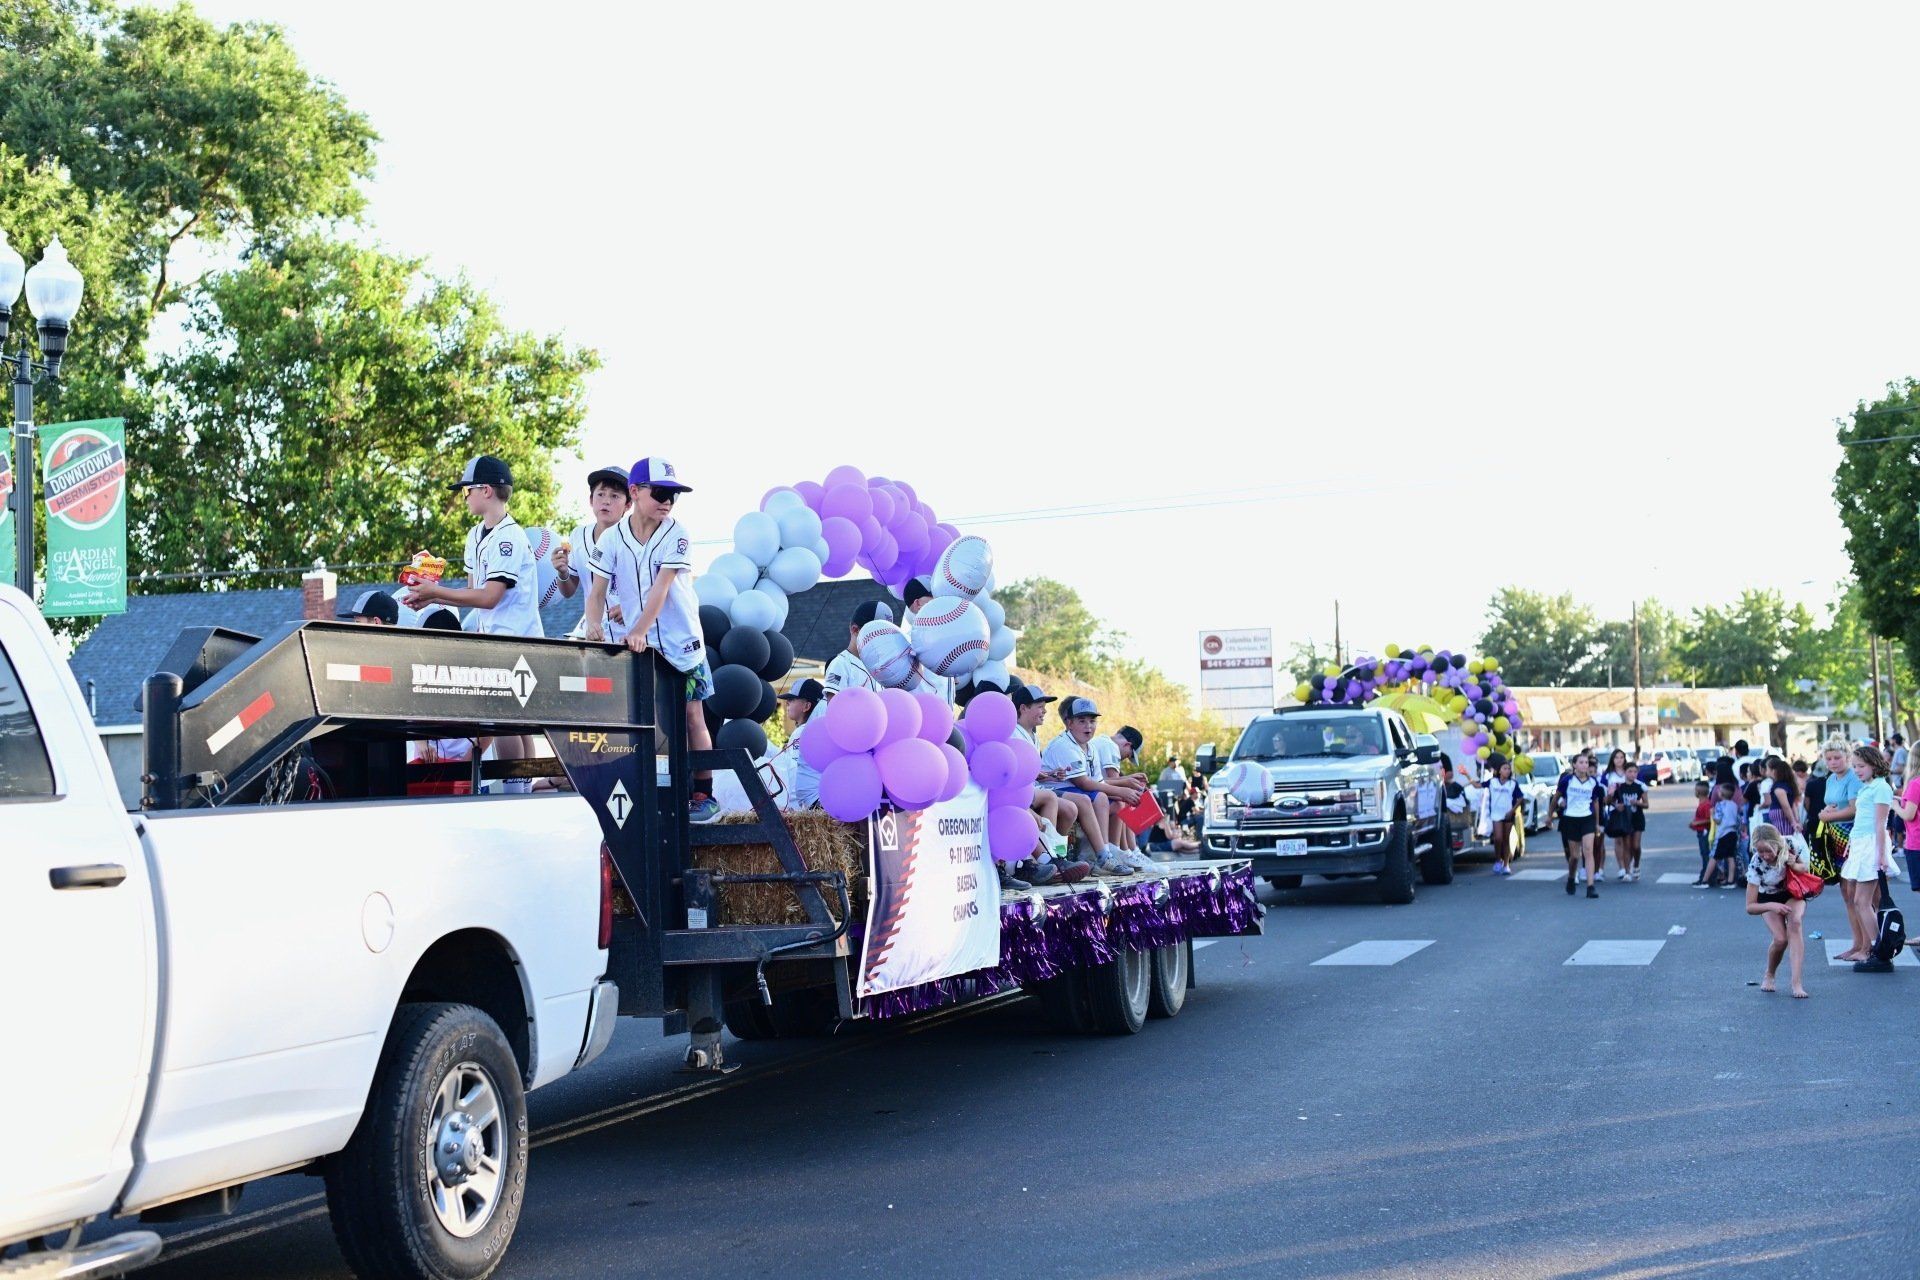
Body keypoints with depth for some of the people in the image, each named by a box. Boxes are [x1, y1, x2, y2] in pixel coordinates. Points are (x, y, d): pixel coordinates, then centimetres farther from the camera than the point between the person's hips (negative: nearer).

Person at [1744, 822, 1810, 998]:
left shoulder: (1790, 845, -27)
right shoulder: (1756, 864, -30)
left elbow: (1804, 867, -4)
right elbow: (1750, 907, -26)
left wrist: (1794, 865, -27)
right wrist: (1772, 906, -44)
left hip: (1793, 893, 1)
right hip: (1769, 899, -1)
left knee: (1795, 922, -29)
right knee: (1780, 939, -22)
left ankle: (1796, 983, -33)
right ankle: (1769, 975, 10)